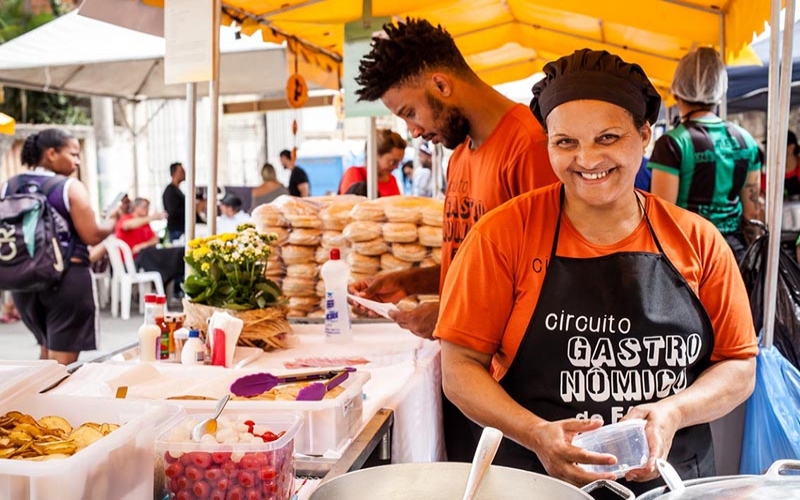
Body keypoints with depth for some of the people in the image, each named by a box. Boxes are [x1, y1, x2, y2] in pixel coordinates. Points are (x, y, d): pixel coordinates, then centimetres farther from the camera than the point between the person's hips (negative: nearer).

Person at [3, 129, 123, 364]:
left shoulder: (8, 187, 6)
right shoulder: (71, 187, -10)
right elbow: (92, 236, -12)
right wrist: (112, 219, 6)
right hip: (67, 278, -6)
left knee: (47, 349, 26)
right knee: (62, 360, 2)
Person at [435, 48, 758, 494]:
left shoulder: (697, 240, -3)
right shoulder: (505, 234, -10)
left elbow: (739, 367, 3)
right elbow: (460, 367, -9)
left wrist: (672, 411, -15)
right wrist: (537, 434, -23)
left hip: (674, 480, 3)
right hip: (537, 480, -2)